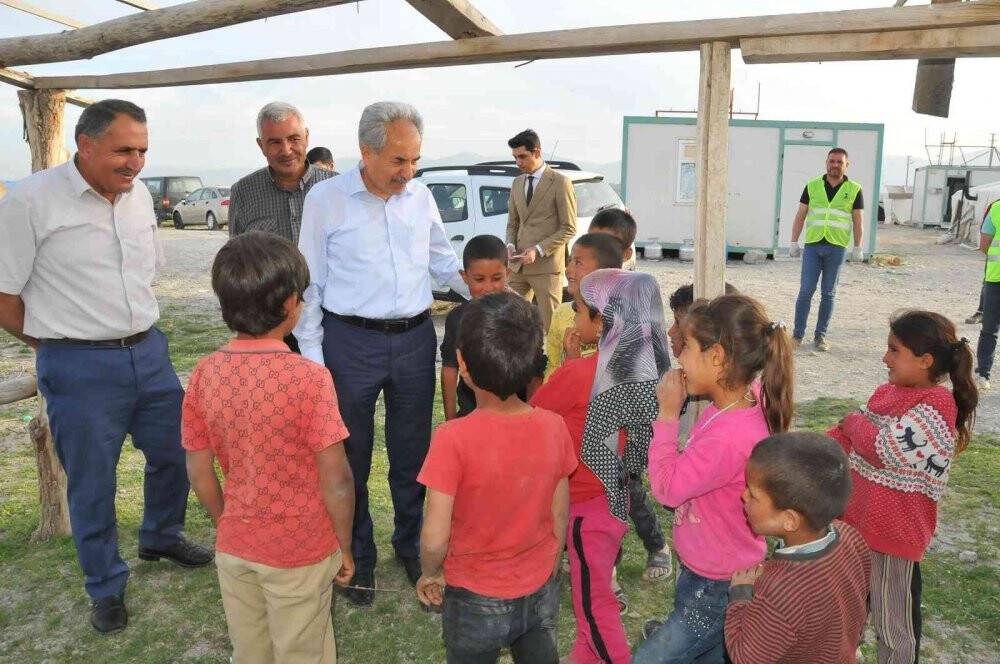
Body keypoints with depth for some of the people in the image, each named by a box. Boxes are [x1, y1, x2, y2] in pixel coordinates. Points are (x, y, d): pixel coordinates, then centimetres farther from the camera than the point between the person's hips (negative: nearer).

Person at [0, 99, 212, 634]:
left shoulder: (139, 195, 6)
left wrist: (134, 330, 14)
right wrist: (56, 342, 0)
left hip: (149, 351, 6)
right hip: (79, 368, -5)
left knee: (175, 453, 16)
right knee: (91, 484, 8)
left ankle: (161, 538, 43)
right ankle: (106, 588, 29)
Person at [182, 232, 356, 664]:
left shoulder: (205, 374, -9)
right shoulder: (308, 378, -23)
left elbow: (199, 472, -1)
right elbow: (335, 479, -19)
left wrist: (226, 527, 15)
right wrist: (345, 547, -3)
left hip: (234, 547, 4)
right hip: (300, 552, -4)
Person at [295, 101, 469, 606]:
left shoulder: (421, 196, 4)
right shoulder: (326, 198, -7)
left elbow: (444, 261, 15)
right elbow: (309, 283, -4)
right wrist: (311, 355, -6)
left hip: (416, 339, 3)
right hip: (351, 342, -3)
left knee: (413, 452, 15)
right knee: (352, 456, 10)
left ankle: (411, 544, 36)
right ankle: (358, 557, 30)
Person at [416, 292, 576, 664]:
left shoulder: (454, 439, -27)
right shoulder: (554, 427, -14)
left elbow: (434, 539, -22)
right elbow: (560, 516, -3)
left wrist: (430, 574, -1)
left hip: (476, 601, -3)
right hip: (540, 593, 3)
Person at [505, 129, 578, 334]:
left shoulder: (560, 183, -4)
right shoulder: (517, 183, 15)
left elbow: (569, 229, -7)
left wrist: (538, 250, -15)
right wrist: (511, 245, 0)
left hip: (547, 265, -6)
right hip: (519, 265, 6)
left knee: (549, 325, -2)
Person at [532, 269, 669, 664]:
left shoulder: (578, 374, -26)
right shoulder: (648, 368, -7)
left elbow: (533, 413, -9)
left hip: (586, 505, -7)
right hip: (616, 496, 7)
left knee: (594, 603, 11)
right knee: (595, 591, 25)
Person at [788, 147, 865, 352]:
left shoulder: (854, 189, 5)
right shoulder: (812, 186, 7)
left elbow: (858, 220, 5)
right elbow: (800, 216, 8)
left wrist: (858, 247, -2)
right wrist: (794, 242, 3)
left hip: (837, 247, 0)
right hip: (812, 245, 0)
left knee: (828, 293, 5)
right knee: (806, 290, -5)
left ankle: (821, 335, 12)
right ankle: (798, 333, 2)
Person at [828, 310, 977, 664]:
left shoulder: (936, 406, -22)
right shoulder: (888, 392, 4)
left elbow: (882, 449, -28)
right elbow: (848, 436, 10)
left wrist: (853, 422, -10)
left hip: (895, 531, -8)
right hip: (858, 519, 8)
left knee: (894, 622, 10)